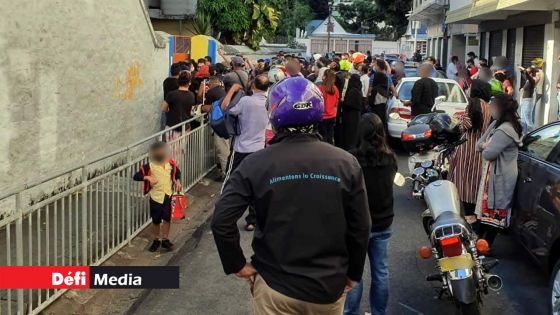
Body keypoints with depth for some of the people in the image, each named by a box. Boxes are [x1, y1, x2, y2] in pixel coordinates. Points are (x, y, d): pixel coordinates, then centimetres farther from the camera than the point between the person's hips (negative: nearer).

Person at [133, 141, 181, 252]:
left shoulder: (170, 164, -4)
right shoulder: (150, 166, -13)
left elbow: (177, 172, 16)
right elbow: (136, 176, -16)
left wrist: (178, 181, -2)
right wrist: (147, 177, -30)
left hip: (168, 196, 2)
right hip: (156, 196, -2)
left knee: (167, 218, 8)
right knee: (156, 220, 10)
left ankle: (165, 239, 24)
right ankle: (156, 240, 29)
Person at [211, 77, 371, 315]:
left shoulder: (256, 164, -14)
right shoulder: (346, 163, -9)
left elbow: (221, 221, -17)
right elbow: (360, 228, -5)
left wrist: (237, 264, -3)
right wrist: (353, 273, 9)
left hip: (275, 286, -2)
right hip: (330, 286, 2)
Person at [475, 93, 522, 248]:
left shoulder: (504, 131, -24)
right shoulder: (497, 124, 8)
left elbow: (488, 154, -27)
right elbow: (479, 144, 11)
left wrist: (486, 147, -5)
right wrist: (485, 145, -12)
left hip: (499, 177, -10)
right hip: (493, 174, 10)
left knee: (494, 212, 0)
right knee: (487, 209, 18)